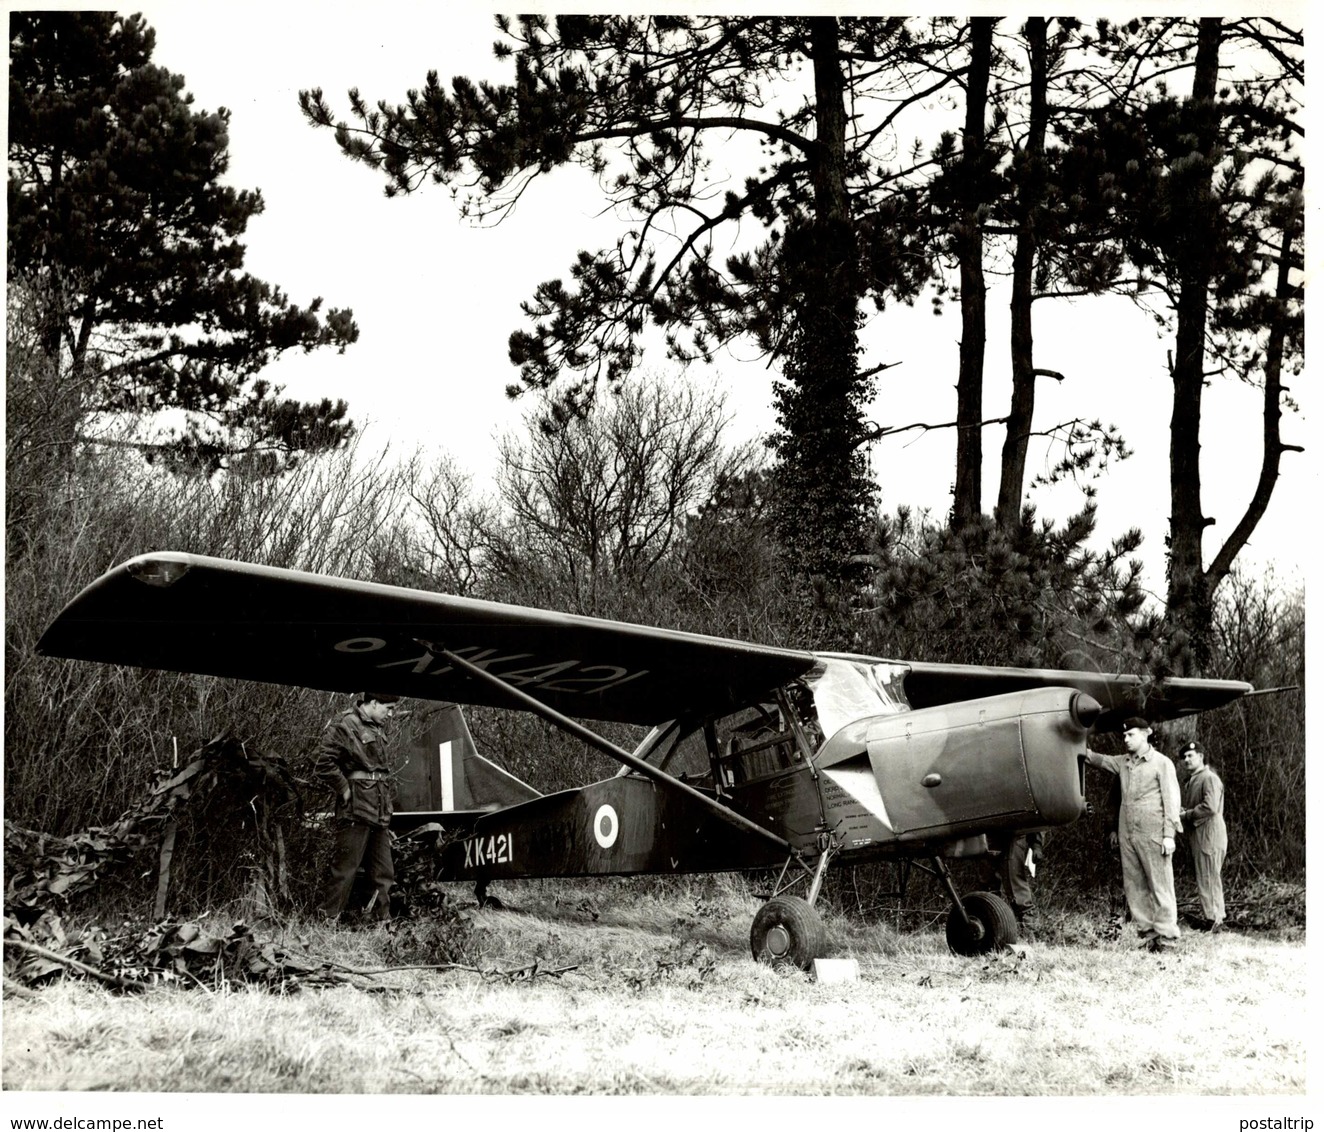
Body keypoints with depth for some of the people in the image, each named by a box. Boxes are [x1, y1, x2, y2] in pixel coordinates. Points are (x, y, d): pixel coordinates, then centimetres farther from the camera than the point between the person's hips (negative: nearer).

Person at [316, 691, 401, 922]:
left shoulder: (376, 731, 18)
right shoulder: (345, 726, -10)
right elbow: (324, 764, -18)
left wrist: (386, 811, 17)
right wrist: (345, 790, -14)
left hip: (379, 814, 9)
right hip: (356, 810, -9)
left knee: (384, 872, 10)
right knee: (345, 868, -6)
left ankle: (383, 919, 15)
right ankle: (329, 919, -2)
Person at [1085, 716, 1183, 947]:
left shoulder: (1162, 763, 0)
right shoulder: (1122, 763, 15)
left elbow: (1172, 800, -4)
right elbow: (1098, 759, 8)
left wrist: (1169, 835, -11)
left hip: (1152, 834, -6)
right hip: (1126, 834, 6)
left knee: (1159, 885, -4)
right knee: (1133, 885, 6)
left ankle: (1166, 933, -2)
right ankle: (1146, 929, 11)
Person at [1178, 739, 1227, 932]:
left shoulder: (1209, 778, -11)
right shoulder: (1189, 782, 18)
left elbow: (1210, 807, -23)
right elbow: (1186, 807, 28)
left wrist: (1186, 815, -14)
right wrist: (1180, 811, 5)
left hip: (1209, 835, -10)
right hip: (1195, 837, 10)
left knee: (1209, 879, -6)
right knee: (1202, 879, 12)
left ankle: (1213, 919, -2)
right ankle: (1217, 915, 19)